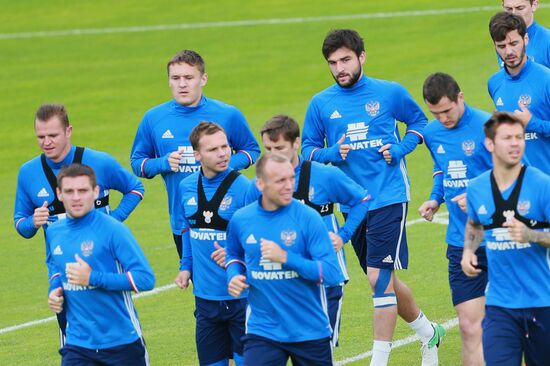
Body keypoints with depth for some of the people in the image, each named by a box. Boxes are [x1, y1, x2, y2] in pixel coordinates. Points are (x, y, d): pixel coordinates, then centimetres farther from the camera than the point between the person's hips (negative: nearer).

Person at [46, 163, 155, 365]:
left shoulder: (113, 230, -14)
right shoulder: (54, 233, 4)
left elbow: (146, 278, -18)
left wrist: (93, 278, -22)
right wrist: (55, 290, 4)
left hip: (122, 341, -4)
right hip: (78, 341, 4)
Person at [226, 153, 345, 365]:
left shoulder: (308, 217, -10)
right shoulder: (240, 219, 0)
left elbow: (333, 274, -15)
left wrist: (286, 258, -24)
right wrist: (234, 276, 0)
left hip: (310, 331, -1)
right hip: (262, 330, 1)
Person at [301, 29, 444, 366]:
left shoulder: (390, 93, -2)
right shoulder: (321, 104, 3)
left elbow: (419, 122, 13)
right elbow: (308, 149, 8)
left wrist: (400, 149, -4)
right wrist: (331, 154, -12)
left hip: (389, 197, -4)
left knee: (380, 278, -12)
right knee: (383, 280, 13)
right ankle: (428, 332, 35)